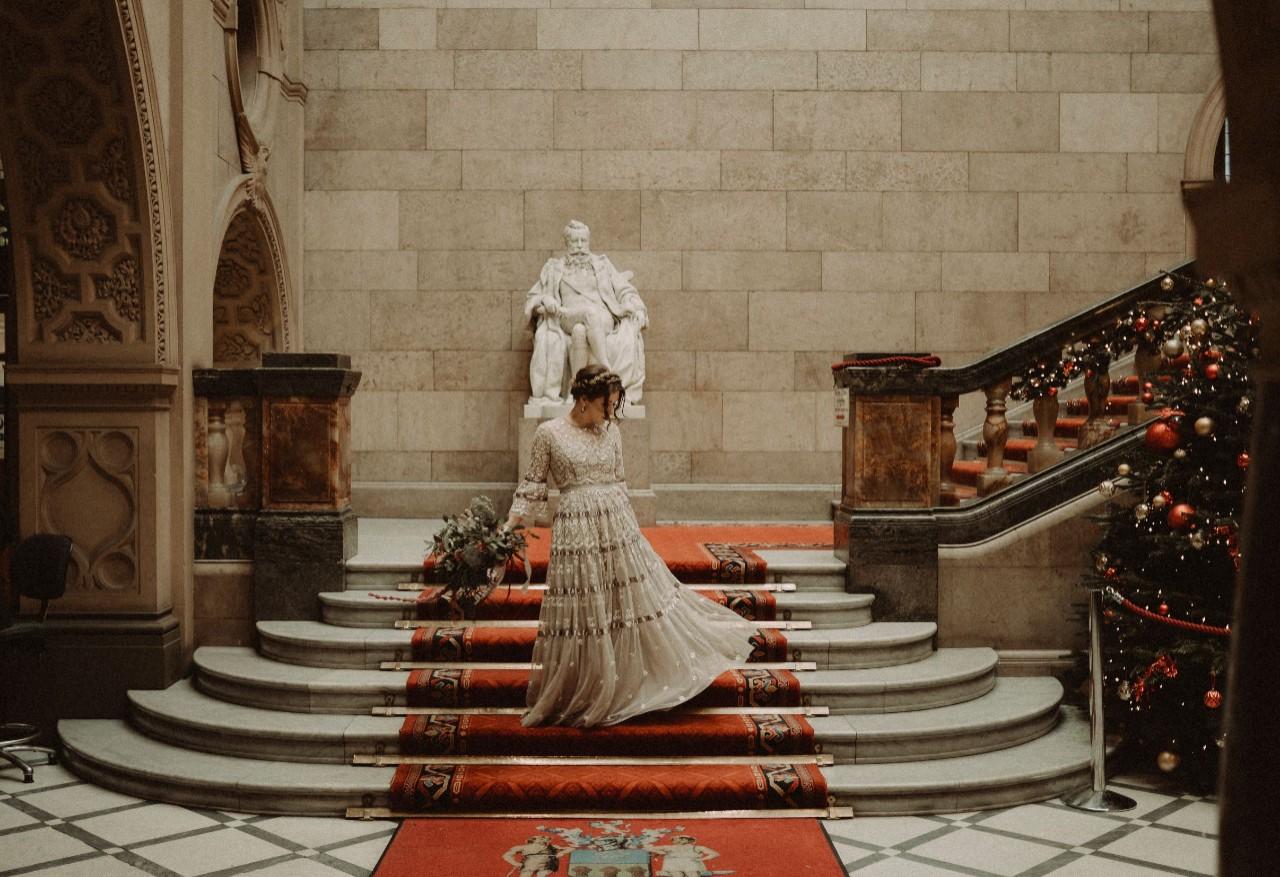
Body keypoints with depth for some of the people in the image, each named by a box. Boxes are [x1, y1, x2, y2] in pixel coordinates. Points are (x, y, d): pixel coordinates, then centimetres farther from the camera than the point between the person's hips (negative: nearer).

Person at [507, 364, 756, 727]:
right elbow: (533, 483, 0)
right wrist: (509, 526, -6)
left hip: (618, 526, 4)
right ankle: (575, 696, 18)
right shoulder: (549, 432, -4)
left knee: (635, 598, 6)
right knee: (582, 613, 2)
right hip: (576, 531, -4)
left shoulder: (611, 432, 7)